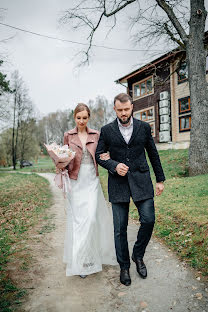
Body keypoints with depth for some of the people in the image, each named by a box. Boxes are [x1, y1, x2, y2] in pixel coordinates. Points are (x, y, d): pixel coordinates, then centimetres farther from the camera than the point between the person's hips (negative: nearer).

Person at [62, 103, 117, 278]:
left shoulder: (95, 135, 5)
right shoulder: (68, 136, 4)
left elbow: (98, 157, 10)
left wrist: (104, 157, -12)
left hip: (92, 180, 0)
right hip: (76, 181, 0)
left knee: (91, 217, -6)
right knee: (77, 219, 1)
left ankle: (87, 257, 17)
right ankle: (80, 262, 14)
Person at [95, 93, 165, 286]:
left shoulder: (144, 127, 5)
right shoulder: (107, 130, 2)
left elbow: (153, 154, 10)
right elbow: (99, 155, 5)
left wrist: (160, 179, 10)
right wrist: (114, 166, -14)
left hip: (141, 180, 1)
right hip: (118, 183, -1)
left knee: (148, 220, -3)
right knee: (120, 228, 5)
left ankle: (138, 255, 25)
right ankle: (124, 267, 24)